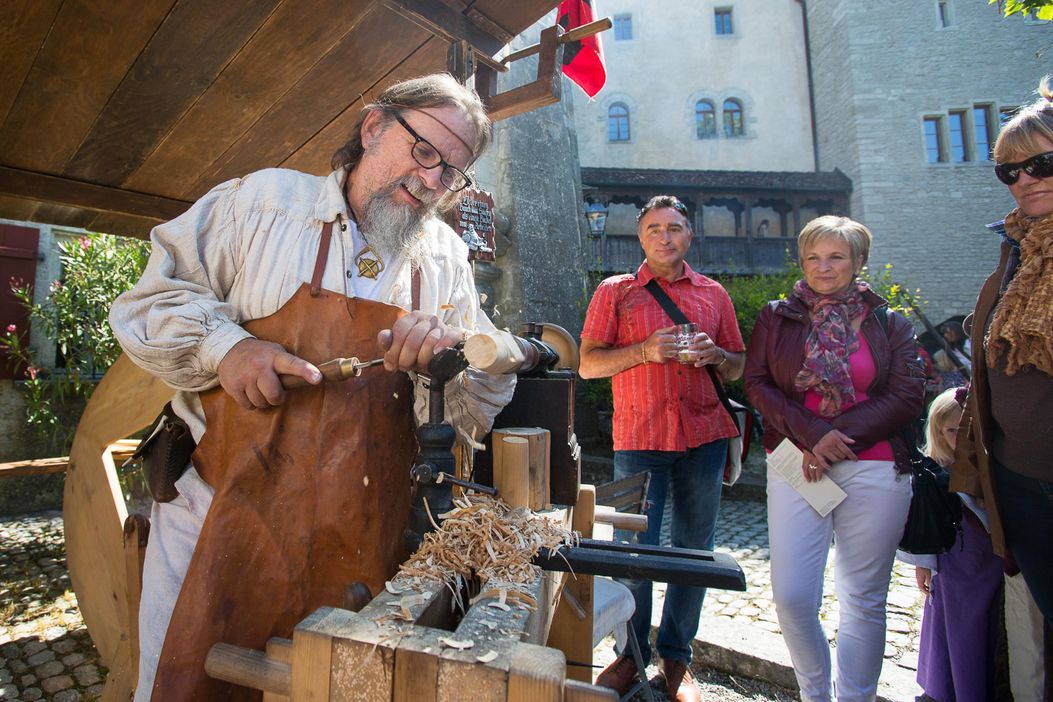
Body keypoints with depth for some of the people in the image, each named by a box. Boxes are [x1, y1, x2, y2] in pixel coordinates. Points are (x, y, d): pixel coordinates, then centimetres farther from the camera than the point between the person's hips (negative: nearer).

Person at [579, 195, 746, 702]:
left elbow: (737, 367, 18)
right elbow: (587, 364, 0)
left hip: (704, 435, 3)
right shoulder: (615, 291, 6)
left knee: (694, 550, 10)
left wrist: (715, 355, -5)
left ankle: (676, 656, 28)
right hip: (640, 436, -2)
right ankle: (632, 653, 24)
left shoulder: (713, 294, 14)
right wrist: (645, 350, -14)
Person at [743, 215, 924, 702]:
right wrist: (812, 433, -12)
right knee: (791, 596, -2)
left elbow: (907, 397, 1)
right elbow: (756, 383, 1)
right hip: (797, 465, 0)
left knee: (864, 598, 7)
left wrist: (841, 437, -11)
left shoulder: (889, 324, 10)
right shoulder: (776, 318, 9)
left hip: (874, 470, 1)